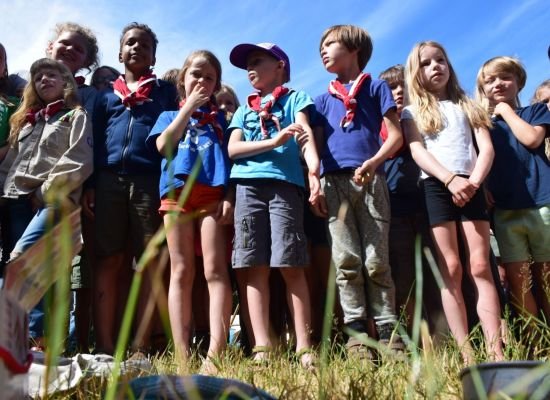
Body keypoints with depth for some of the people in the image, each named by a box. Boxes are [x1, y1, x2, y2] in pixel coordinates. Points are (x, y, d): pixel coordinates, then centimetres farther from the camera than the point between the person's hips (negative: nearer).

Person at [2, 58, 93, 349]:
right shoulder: (25, 120, 28)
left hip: (56, 201, -6)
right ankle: (37, 338, 0)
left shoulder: (76, 117, 8)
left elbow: (80, 162, -6)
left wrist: (46, 191, -10)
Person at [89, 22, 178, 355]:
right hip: (109, 180, 2)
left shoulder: (165, 92, 17)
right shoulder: (106, 95, 22)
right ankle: (104, 345, 0)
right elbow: (94, 141, 16)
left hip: (151, 181, -2)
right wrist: (88, 184, 3)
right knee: (108, 261, -2)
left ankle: (141, 346, 0)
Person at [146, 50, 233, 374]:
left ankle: (215, 353, -18)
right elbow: (163, 146, 4)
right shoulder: (170, 116, 25)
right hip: (178, 191, 1)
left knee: (216, 271, -12)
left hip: (213, 193, -1)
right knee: (181, 272, -3)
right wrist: (189, 106, 7)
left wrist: (229, 196, -5)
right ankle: (182, 356, -5)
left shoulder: (220, 118, 23)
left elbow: (232, 157, 12)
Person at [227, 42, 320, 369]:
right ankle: (262, 348, 0)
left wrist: (314, 169, -22)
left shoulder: (294, 98, 16)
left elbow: (306, 133, -3)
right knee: (256, 268, -2)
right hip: (249, 186, 4)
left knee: (291, 265, -8)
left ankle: (304, 347, -4)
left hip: (284, 184, -3)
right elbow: (233, 148, 9)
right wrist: (274, 141, -7)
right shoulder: (244, 109, 25)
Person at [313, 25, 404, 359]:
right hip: (335, 182, 3)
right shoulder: (324, 99, 22)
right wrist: (314, 184, 0)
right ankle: (356, 333, 1)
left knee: (377, 261, -4)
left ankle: (388, 332, 3)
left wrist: (374, 161, -15)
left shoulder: (376, 87, 13)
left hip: (371, 180, -2)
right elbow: (317, 144, 15)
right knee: (346, 261, -3)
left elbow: (395, 135, 4)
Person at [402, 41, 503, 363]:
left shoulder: (468, 106, 21)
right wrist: (451, 179, -17)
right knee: (451, 269, -6)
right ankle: (467, 354, -6)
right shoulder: (412, 113, 15)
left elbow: (487, 148, 8)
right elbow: (418, 152, -2)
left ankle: (496, 352, -9)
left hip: (471, 187, 2)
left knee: (481, 267, -7)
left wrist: (474, 181, -11)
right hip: (436, 187, -1)